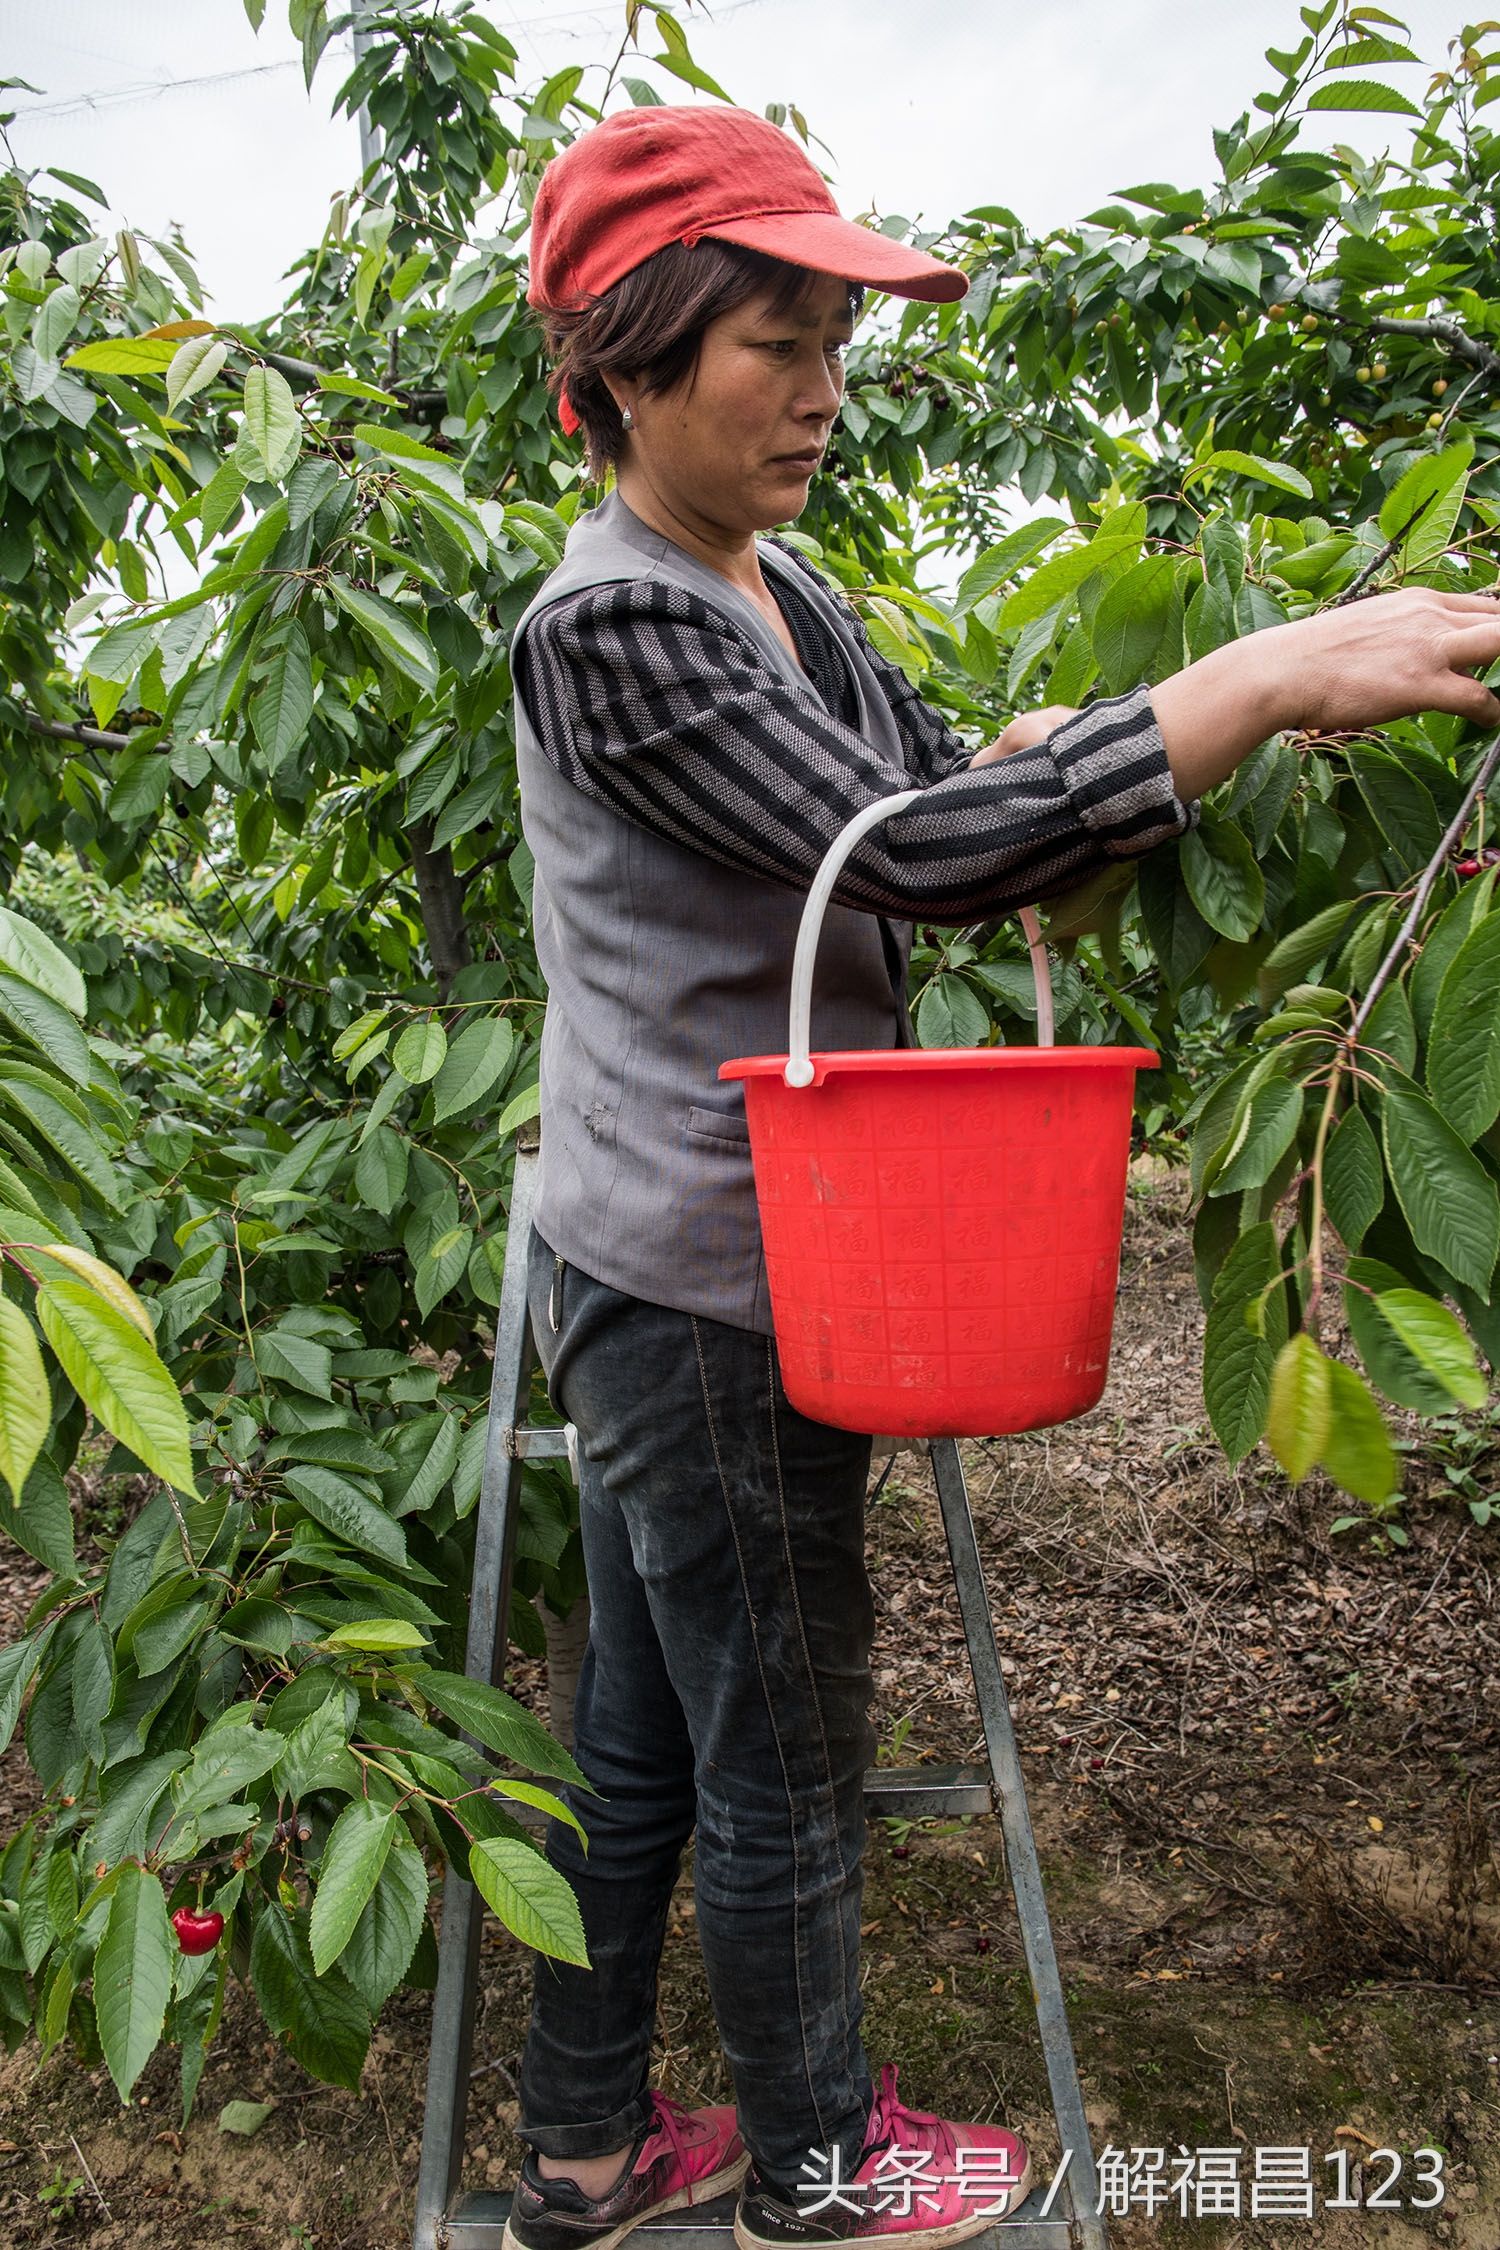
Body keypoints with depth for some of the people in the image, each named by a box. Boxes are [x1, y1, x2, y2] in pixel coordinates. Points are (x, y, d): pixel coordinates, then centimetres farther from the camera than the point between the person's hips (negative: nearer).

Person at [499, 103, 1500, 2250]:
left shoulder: (781, 593, 12)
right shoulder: (610, 627, -17)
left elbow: (947, 786, 15)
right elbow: (911, 851, -25)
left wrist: (1024, 764, -6)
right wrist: (1268, 678, -24)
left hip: (680, 1277, 9)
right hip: (703, 1286, -9)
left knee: (644, 1732, 19)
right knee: (784, 1752, 9)